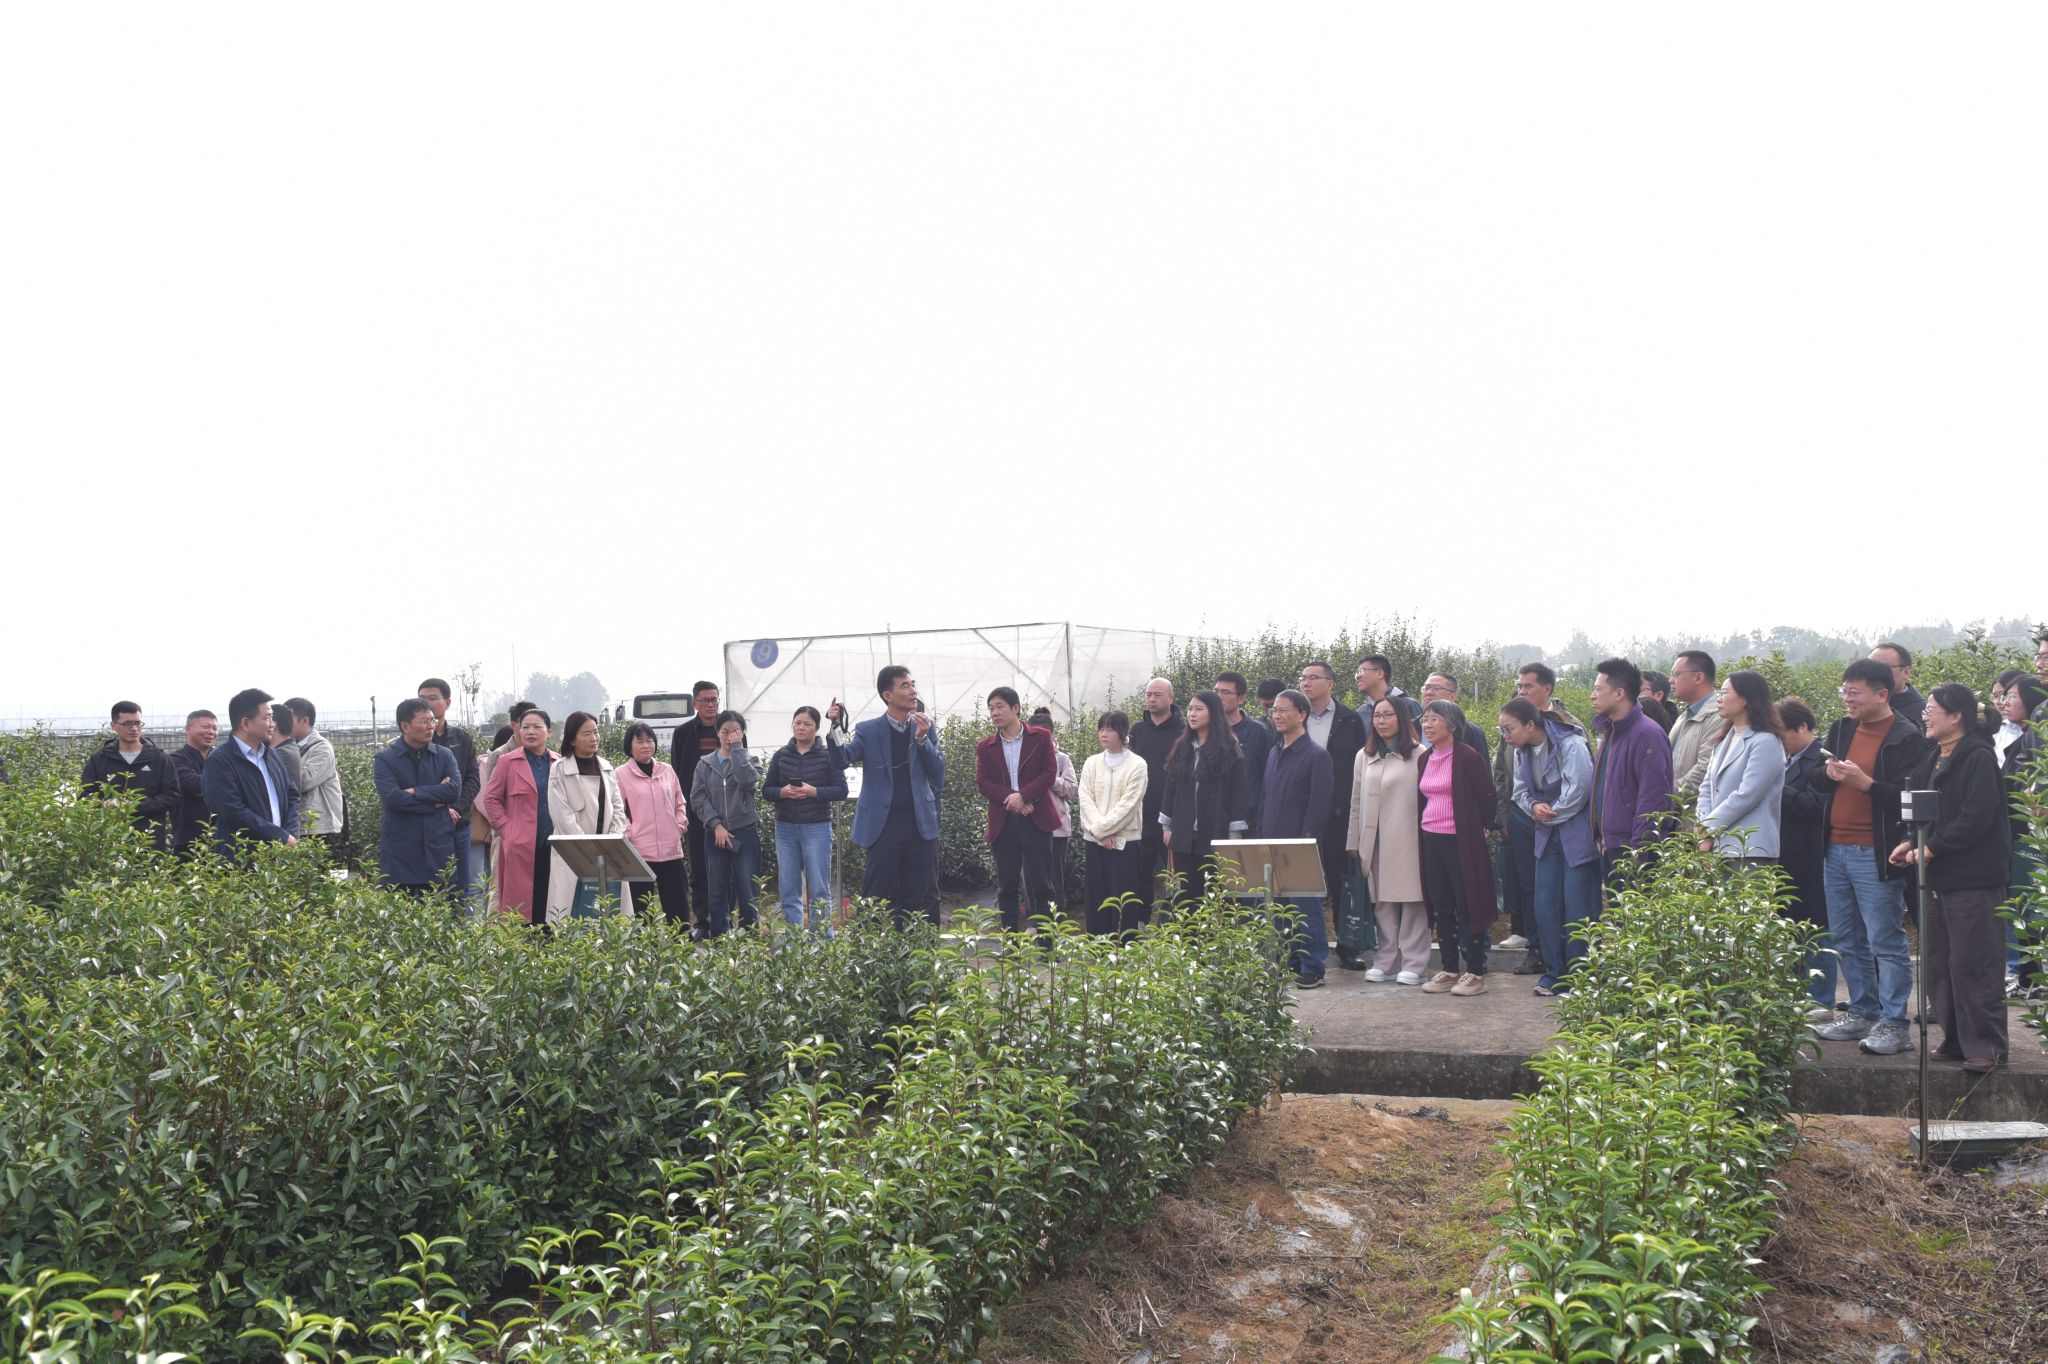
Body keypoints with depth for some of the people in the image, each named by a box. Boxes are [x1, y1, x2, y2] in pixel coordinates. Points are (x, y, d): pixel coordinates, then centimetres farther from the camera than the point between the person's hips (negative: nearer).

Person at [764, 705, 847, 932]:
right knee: (788, 889, 6)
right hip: (785, 828, 3)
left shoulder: (828, 754, -1)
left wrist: (813, 791, -18)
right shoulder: (780, 755, 8)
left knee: (819, 888, -1)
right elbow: (767, 788, 9)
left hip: (817, 827, -3)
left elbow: (841, 790, -4)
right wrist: (782, 792, -12)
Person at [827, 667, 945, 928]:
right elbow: (844, 757, -13)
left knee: (916, 899, 6)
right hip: (884, 826, -3)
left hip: (920, 826, 3)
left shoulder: (925, 728, 8)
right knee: (875, 900, 0)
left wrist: (922, 738, -12)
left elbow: (939, 775, 2)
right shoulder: (869, 730, 1)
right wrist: (836, 727, -30)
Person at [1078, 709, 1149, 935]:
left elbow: (1128, 804, -10)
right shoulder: (1091, 764, 9)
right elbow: (1086, 800, 1)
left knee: (1123, 897, -4)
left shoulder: (1137, 765, -4)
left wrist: (1102, 828, -12)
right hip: (1094, 840, 4)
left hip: (1124, 840, -4)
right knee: (1095, 898, 6)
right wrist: (1099, 831, -11)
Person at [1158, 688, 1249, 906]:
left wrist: (1235, 833, -9)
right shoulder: (1182, 749, 11)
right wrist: (1166, 826, 11)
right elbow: (1171, 788, 14)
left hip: (1216, 834, -5)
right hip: (1184, 835, 5)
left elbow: (1238, 792, -6)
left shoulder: (1229, 751, -4)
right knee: (1187, 893, 6)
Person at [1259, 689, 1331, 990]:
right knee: (1281, 911, 10)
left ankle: (1312, 969, 0)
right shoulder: (1274, 754, 16)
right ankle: (1290, 963, 18)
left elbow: (1320, 806, -12)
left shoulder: (1316, 756, -7)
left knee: (1306, 909, -4)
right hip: (1273, 848, 8)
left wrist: (1305, 843, -15)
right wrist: (1262, 837, 12)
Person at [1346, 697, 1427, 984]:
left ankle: (1413, 965, 2)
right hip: (1375, 842, 5)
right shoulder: (1365, 758, 16)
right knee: (1382, 904, 6)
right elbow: (1356, 803, 17)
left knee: (1412, 901, -2)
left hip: (1408, 841, -5)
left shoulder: (1418, 756, -1)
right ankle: (1386, 962, 13)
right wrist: (1353, 842, 13)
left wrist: (1427, 838, -10)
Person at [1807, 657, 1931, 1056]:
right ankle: (1863, 1012, 24)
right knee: (1846, 940, 14)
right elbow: (1817, 781, 16)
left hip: (1875, 854, -8)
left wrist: (1865, 783, -25)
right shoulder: (1842, 729, 12)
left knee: (1886, 941, -4)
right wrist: (1828, 773, -6)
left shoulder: (1906, 737, -10)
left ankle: (1894, 1023, 2)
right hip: (1837, 848, 8)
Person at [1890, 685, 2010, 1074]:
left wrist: (1931, 848, -17)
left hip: (1974, 878, -9)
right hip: (1937, 875, 9)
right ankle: (1956, 1040, 19)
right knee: (1938, 964, 11)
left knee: (1972, 965, -5)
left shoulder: (1978, 757, -12)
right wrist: (1910, 843, 1)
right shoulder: (1932, 757, 13)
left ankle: (1986, 1045, 3)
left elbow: (1975, 818, -19)